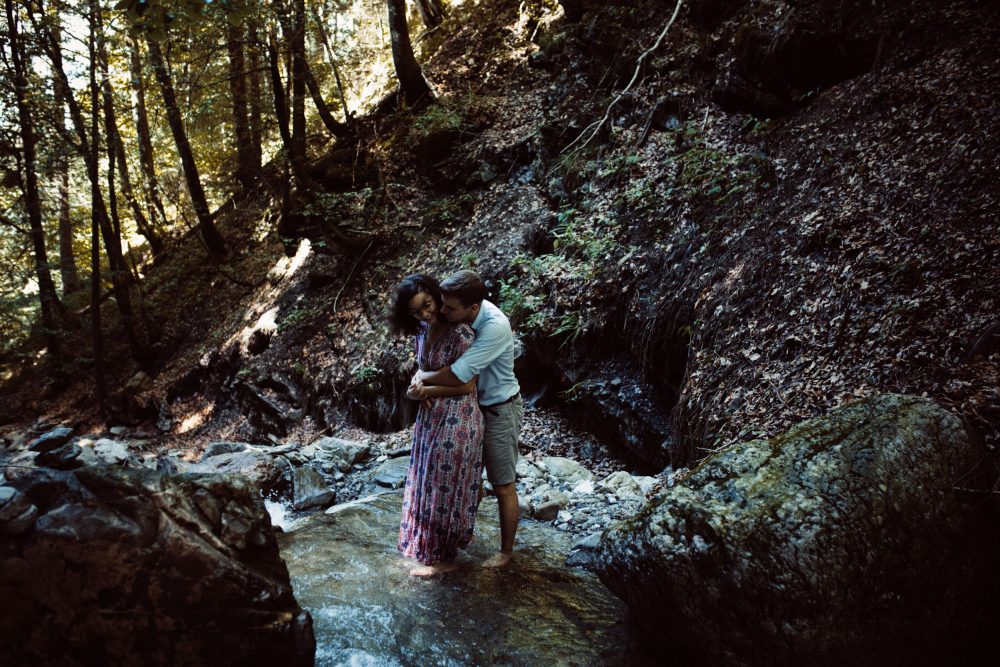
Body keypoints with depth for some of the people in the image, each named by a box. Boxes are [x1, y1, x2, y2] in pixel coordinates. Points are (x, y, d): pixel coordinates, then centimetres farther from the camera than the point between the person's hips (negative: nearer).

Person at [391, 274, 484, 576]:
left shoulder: (460, 333, -22)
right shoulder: (421, 330, 2)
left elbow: (466, 386, -20)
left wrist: (425, 391, -12)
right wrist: (420, 389, -4)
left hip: (457, 419, -8)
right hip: (431, 416, 8)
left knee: (446, 485, 4)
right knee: (430, 481, 19)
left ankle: (444, 557, 21)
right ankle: (432, 542, 37)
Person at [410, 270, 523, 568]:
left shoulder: (495, 326, -34)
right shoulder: (459, 316, -10)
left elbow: (458, 375, -35)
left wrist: (424, 378, -18)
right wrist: (421, 374, -22)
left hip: (500, 411, -7)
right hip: (474, 406, 8)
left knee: (503, 486, 8)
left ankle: (506, 551, 26)